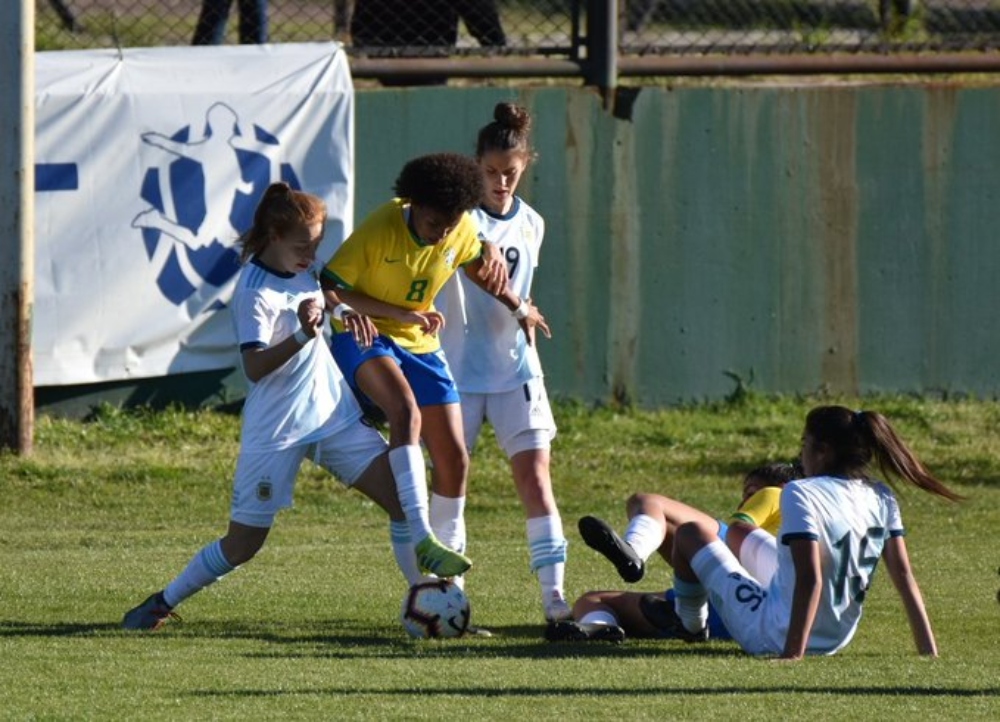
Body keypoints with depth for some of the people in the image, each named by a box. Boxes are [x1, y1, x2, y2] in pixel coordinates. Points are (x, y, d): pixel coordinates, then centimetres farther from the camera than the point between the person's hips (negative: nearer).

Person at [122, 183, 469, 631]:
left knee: (402, 496, -11)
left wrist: (343, 318, 6)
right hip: (276, 433, -7)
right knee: (243, 544, 3)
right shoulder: (255, 290, -19)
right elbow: (255, 367, -30)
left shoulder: (300, 271, 4)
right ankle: (162, 604, 23)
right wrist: (302, 336, -43)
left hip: (334, 416, 7)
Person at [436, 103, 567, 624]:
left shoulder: (531, 225, 11)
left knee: (534, 471, -7)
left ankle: (553, 592, -10)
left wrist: (525, 314, 6)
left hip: (515, 367, 3)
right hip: (458, 365, -3)